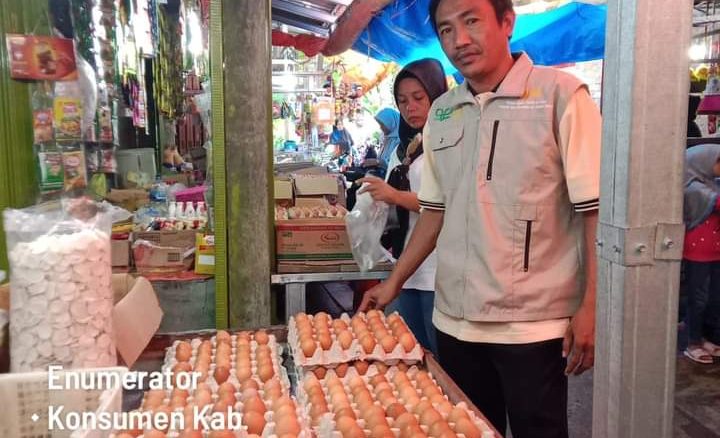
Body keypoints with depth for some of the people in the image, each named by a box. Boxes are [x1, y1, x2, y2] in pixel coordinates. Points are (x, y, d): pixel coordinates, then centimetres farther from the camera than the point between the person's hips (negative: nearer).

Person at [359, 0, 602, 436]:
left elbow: (596, 209, -10)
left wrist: (590, 307, -16)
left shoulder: (561, 95, -8)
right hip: (455, 318, 5)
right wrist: (393, 282, 11)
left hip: (533, 324, -5)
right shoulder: (441, 112, 8)